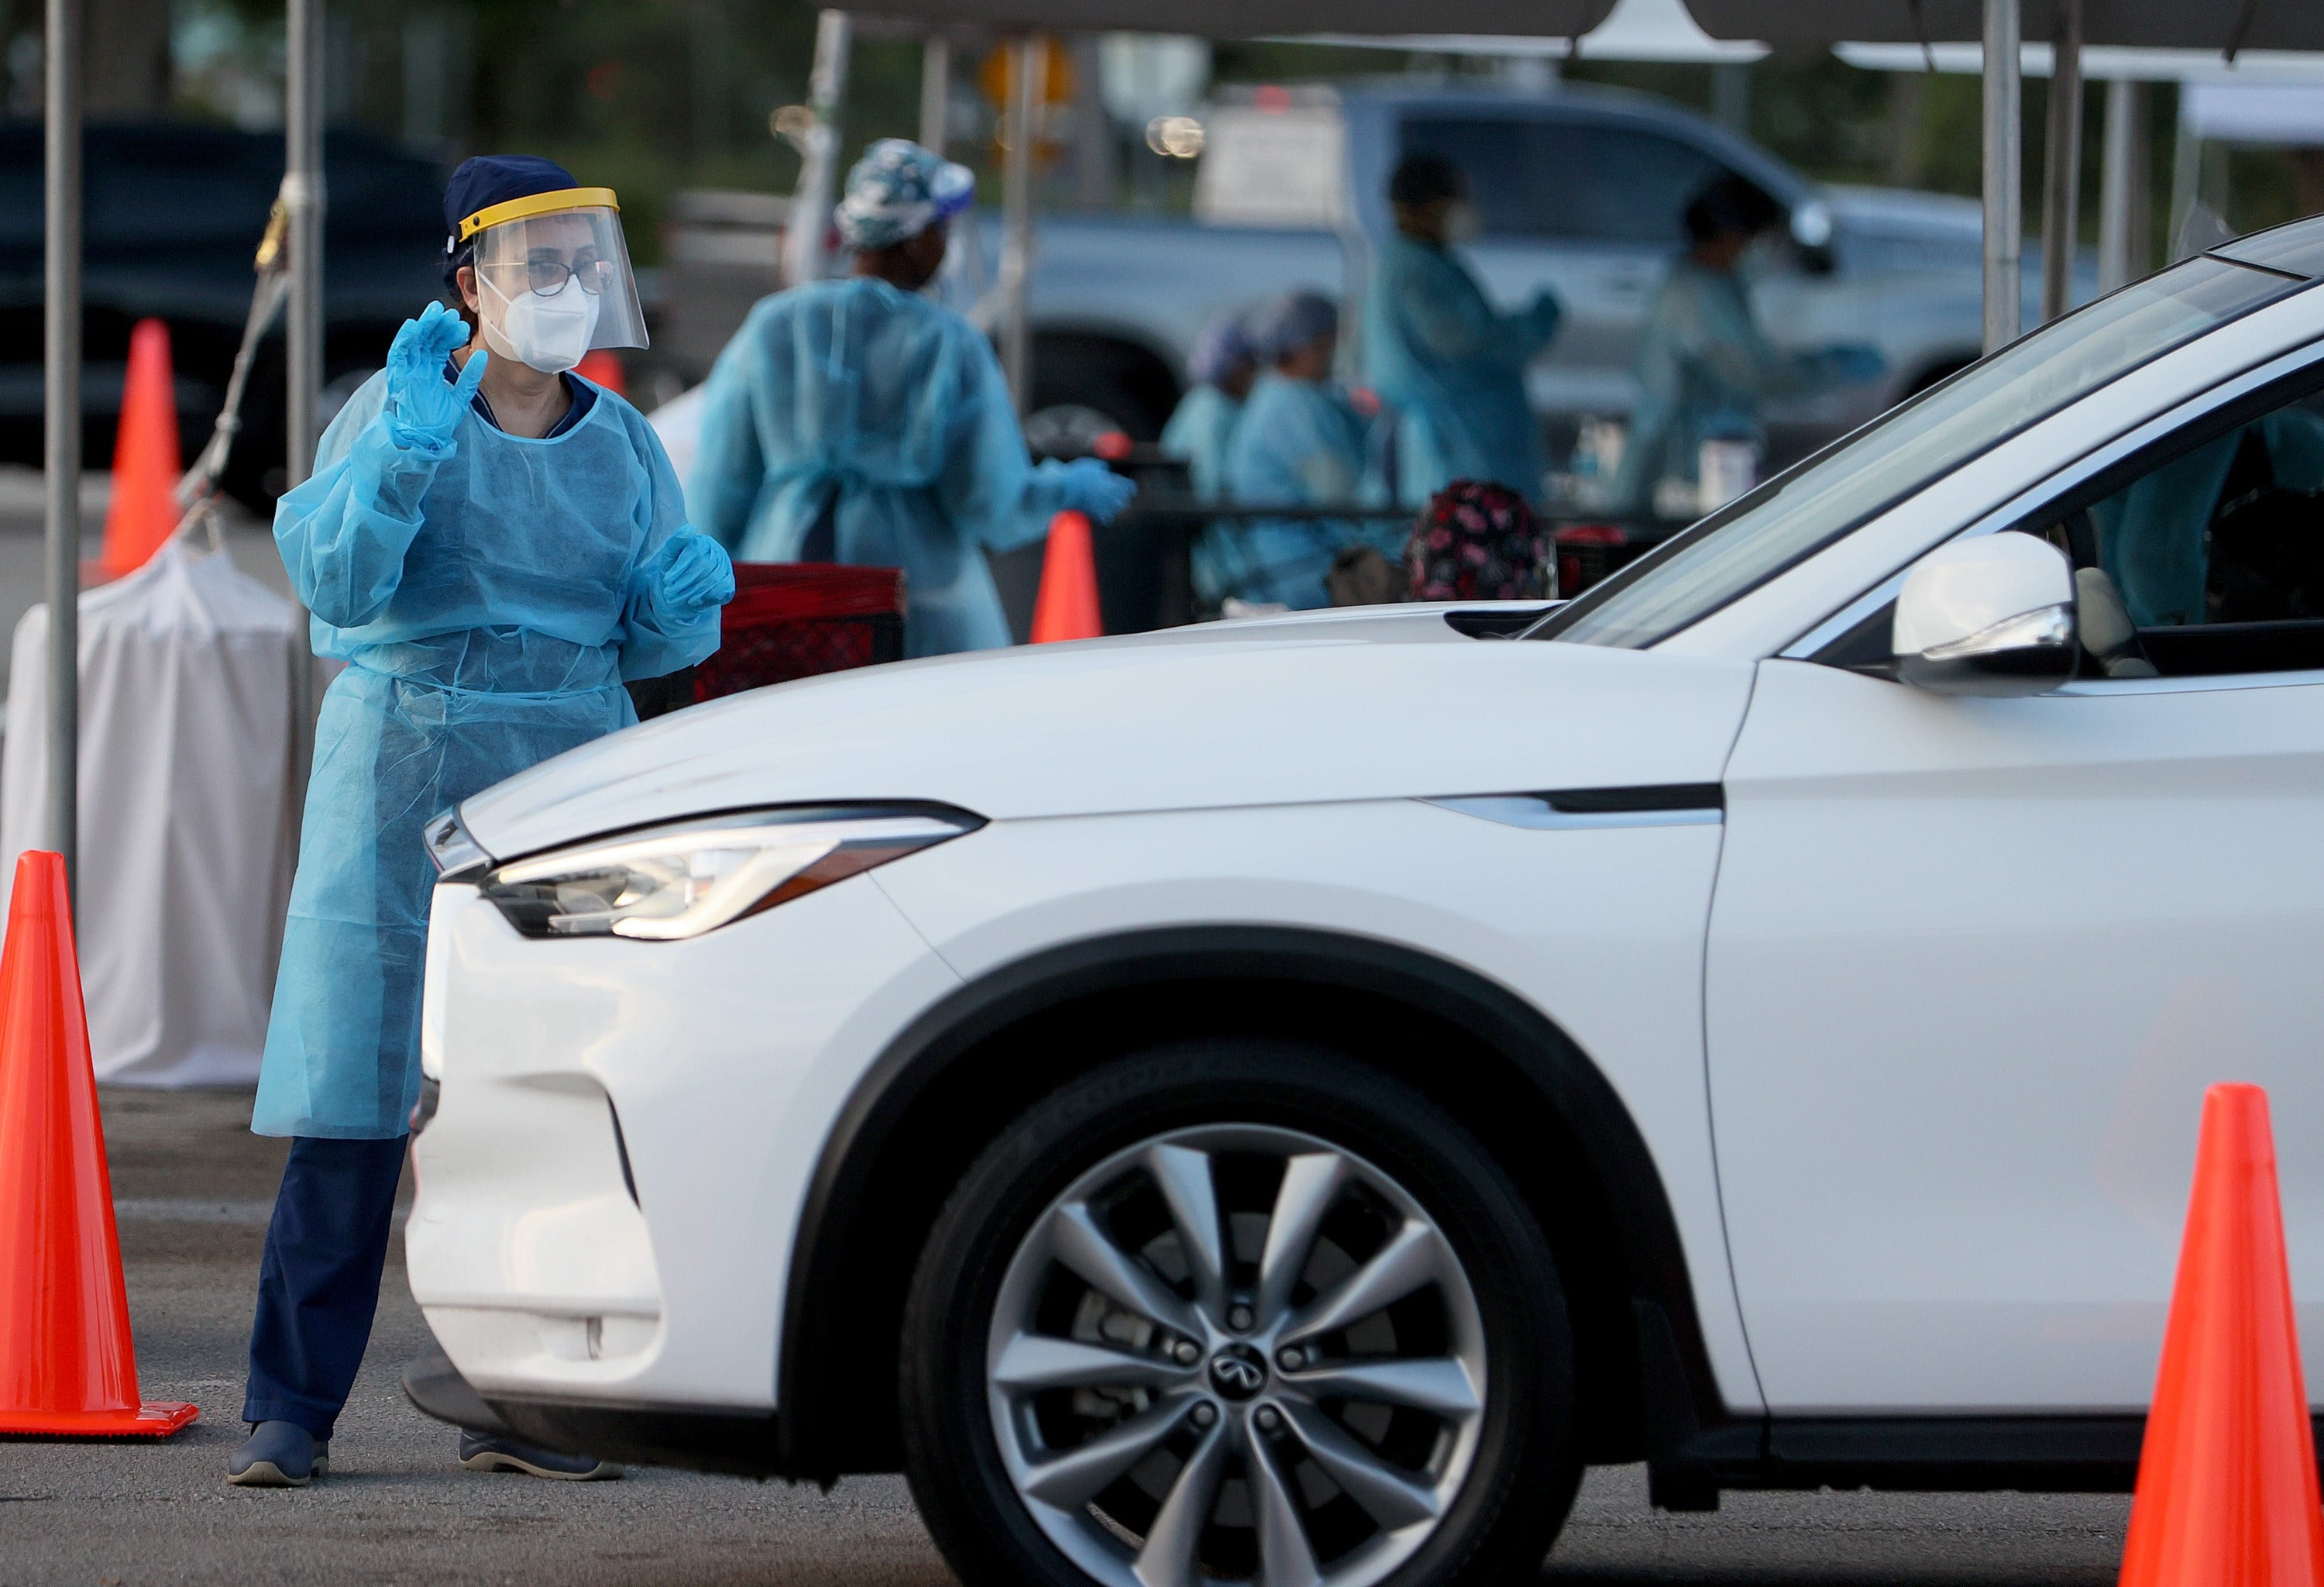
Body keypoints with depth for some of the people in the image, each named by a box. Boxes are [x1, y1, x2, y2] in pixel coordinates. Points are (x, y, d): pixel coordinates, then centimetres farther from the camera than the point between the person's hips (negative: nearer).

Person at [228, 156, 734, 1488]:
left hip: (568, 775, 3)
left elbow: (652, 643, 15)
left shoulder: (621, 442, 12)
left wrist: (685, 604, -7)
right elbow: (335, 582, -11)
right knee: (356, 1088, -8)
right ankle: (292, 1410, -6)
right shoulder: (398, 408, 1)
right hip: (402, 766, -3)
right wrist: (406, 457, -23)